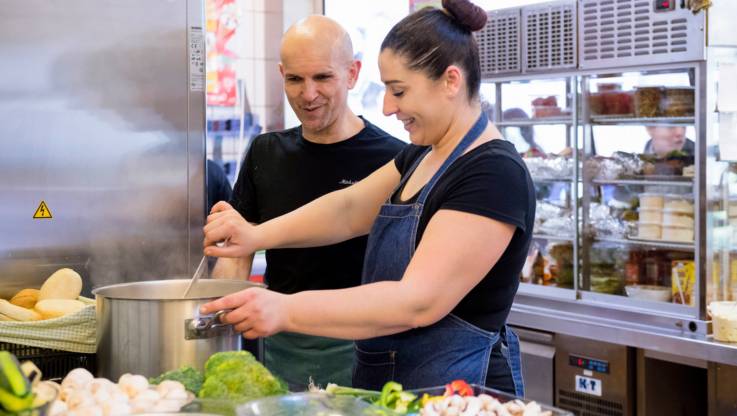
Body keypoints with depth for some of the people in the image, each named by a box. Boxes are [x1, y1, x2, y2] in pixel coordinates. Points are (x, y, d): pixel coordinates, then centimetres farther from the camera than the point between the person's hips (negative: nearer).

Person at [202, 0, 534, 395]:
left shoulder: (495, 175, -21)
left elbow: (419, 301, -27)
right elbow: (349, 208, 10)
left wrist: (287, 311, -32)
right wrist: (256, 236, -5)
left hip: (456, 390, -9)